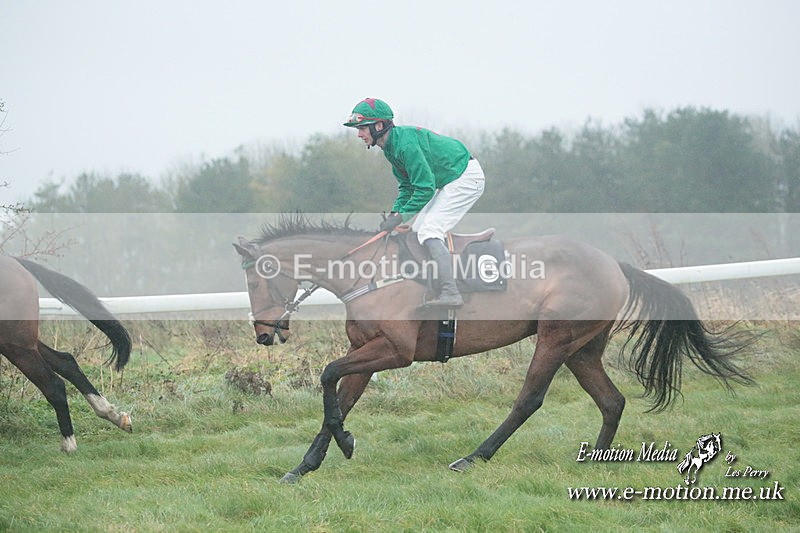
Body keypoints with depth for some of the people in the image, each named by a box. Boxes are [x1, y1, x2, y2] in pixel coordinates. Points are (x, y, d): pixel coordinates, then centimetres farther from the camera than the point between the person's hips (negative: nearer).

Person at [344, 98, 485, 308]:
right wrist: (395, 212, -2)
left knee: (429, 231, -19)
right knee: (419, 230, 12)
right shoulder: (391, 146, 6)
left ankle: (450, 293, -26)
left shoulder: (406, 143, -26)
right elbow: (406, 186, 12)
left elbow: (425, 187, -27)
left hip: (466, 178, -11)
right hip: (451, 181, 11)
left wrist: (401, 216, -22)